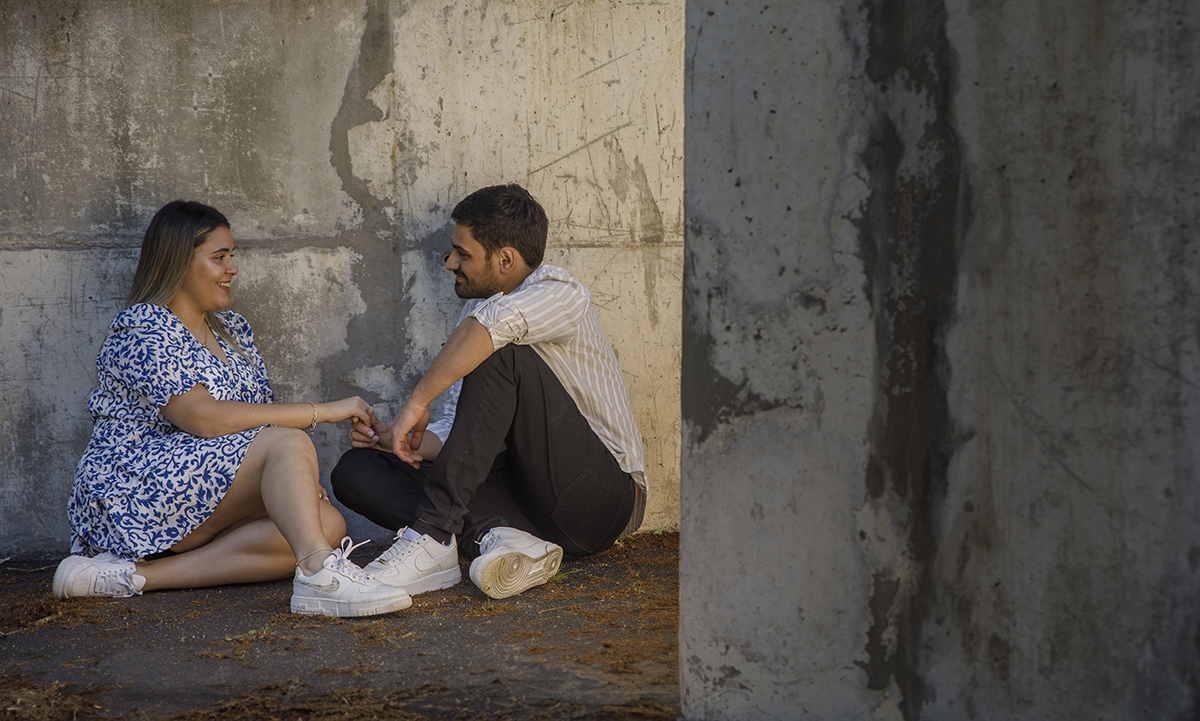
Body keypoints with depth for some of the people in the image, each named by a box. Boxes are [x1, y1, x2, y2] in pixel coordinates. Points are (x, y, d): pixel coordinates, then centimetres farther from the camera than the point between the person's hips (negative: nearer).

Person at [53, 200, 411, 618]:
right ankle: (320, 574, -50)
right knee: (289, 442, -25)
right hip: (133, 495, -8)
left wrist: (299, 482, -7)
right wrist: (323, 411, -21)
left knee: (328, 523, -19)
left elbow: (256, 418, 16)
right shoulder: (141, 333, -10)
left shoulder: (232, 330, 19)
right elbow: (205, 419, -23)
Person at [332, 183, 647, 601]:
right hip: (526, 501, 8)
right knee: (355, 469, -3)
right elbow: (457, 432, 14)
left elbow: (491, 324, -34)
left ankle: (432, 535, -32)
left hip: (603, 498, -8)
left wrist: (418, 402, -30)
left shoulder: (558, 293, -9)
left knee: (500, 355, -28)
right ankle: (493, 536, -28)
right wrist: (403, 441, -4)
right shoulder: (476, 312, 17)